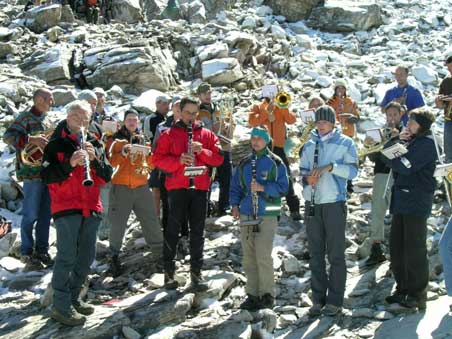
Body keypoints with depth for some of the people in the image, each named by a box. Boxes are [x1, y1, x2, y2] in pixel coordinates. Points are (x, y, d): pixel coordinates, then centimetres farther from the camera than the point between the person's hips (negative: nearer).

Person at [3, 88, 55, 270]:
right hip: (32, 173, -7)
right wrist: (32, 139, -26)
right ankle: (27, 254, 9)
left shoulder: (47, 121, 18)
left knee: (45, 214, 10)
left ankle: (42, 251, 20)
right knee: (31, 215, -1)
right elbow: (8, 136, -18)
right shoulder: (25, 117, -6)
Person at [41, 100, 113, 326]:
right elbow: (47, 176, -9)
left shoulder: (94, 144, 14)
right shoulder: (56, 144, 1)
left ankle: (73, 297, 24)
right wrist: (70, 163, -22)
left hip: (91, 207, 5)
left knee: (86, 257, 10)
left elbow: (106, 177, 6)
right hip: (66, 207, -5)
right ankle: (61, 307, -3)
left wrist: (94, 159, -12)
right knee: (67, 257, -9)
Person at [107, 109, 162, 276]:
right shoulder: (118, 139, 4)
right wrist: (123, 152, -24)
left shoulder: (143, 139, 14)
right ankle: (114, 258, 5)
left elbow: (151, 164, 14)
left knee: (151, 221, 4)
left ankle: (161, 253, 14)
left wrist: (149, 152, -6)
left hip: (141, 186, 3)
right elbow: (112, 162, -8)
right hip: (121, 186, -3)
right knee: (118, 224, -4)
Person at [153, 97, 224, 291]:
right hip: (177, 187, -2)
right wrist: (178, 160, -16)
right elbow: (157, 159, -1)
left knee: (198, 231, 5)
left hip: (200, 187, 2)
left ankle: (196, 273, 11)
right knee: (173, 229, 0)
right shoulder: (169, 134, 7)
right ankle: (169, 272, 8)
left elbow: (219, 158, 6)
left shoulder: (207, 135, 14)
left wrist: (202, 151, -11)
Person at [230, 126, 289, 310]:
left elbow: (283, 187, -4)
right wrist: (235, 205, 6)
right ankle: (252, 294, 15)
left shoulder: (275, 163, 1)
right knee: (249, 258, 7)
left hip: (267, 215, -5)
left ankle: (267, 294, 2)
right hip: (246, 215, 5)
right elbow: (235, 187, 19)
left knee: (263, 257, -9)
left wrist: (263, 188, -15)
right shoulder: (244, 163, 14)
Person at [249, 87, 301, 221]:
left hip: (279, 147, 1)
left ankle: (294, 209, 3)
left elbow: (292, 120, -7)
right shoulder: (258, 108, 4)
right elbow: (252, 122, -14)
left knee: (286, 178, 0)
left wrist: (282, 107, -16)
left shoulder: (281, 108, 9)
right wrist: (267, 111, -19)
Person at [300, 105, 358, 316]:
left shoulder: (345, 143, 1)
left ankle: (335, 301, 6)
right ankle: (318, 299, 16)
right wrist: (307, 178, -7)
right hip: (312, 204, 4)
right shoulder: (309, 145, 13)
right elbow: (302, 170, 15)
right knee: (315, 254, 8)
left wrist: (330, 166, -18)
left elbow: (352, 171, -6)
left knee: (336, 255, 0)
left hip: (335, 203, -4)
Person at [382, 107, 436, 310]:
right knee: (396, 247, 12)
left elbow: (404, 166, -19)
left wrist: (390, 156, -1)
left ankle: (417, 295, 6)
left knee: (414, 250, -3)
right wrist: (397, 141, -5)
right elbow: (388, 156, 11)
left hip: (416, 203, -9)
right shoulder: (411, 140, 18)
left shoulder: (426, 143, -11)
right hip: (401, 201, 9)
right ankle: (403, 289, 23)